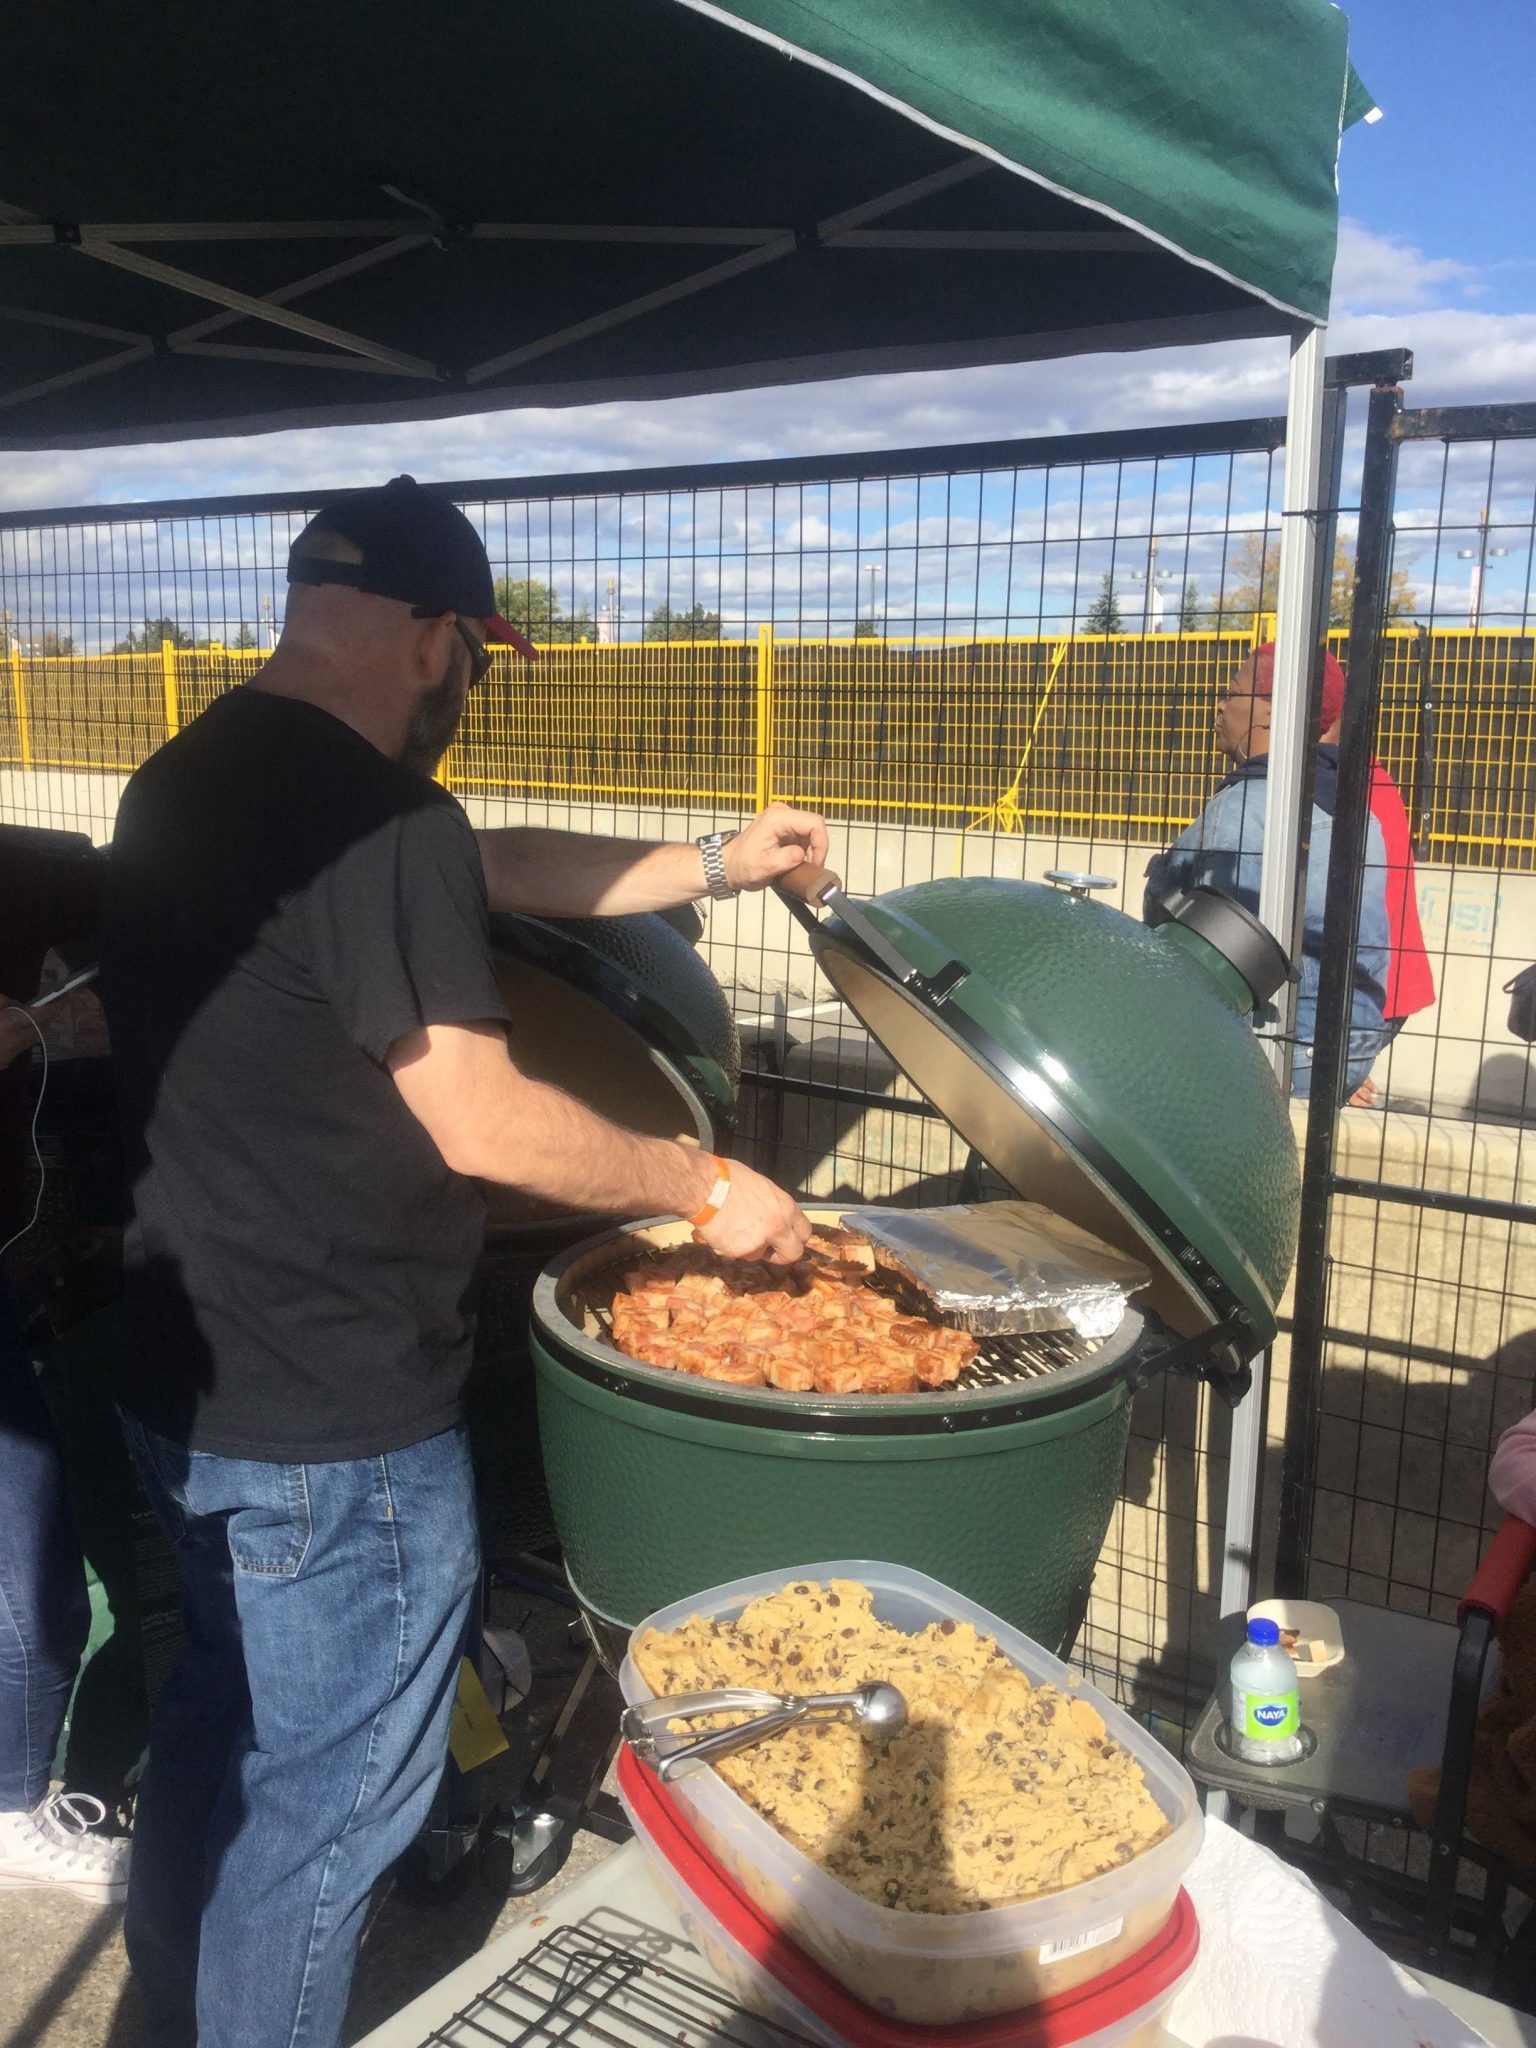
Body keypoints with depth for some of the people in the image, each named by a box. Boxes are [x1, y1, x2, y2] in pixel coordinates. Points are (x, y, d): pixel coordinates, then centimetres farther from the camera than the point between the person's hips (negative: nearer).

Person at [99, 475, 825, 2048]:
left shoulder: (187, 782, 7)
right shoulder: (376, 822, -23)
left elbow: (494, 870, 12)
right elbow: (485, 1127, -23)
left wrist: (720, 865, 15)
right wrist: (710, 1192, -8)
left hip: (187, 1379, 10)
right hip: (335, 1427, -10)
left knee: (218, 1722, 26)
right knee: (337, 1789, 11)